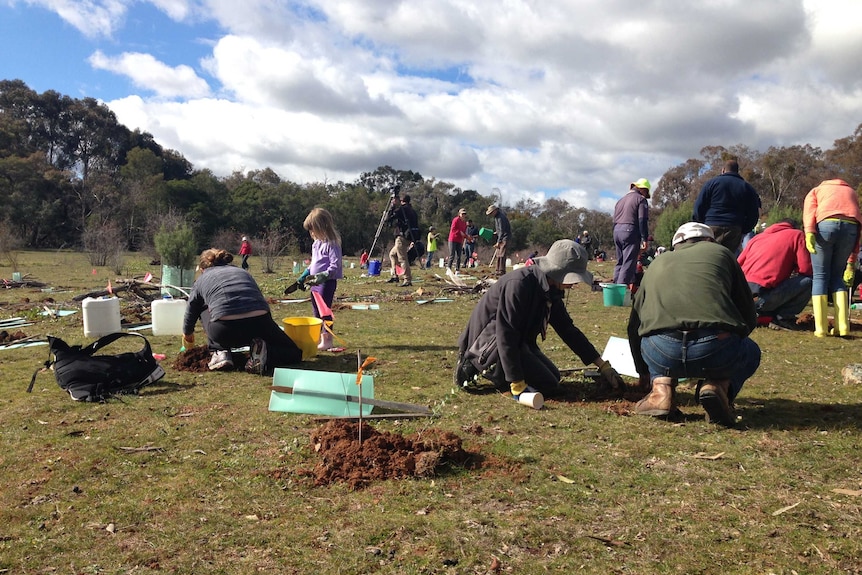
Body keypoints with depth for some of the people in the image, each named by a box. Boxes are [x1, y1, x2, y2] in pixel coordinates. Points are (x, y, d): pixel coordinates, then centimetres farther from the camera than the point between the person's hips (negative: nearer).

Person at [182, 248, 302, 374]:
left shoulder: (201, 281, 24)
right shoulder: (244, 273, 31)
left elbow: (190, 314, 36)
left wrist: (187, 336, 58)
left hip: (224, 331, -1)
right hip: (261, 325, 1)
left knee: (204, 310, 33)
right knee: (294, 353, 23)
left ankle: (220, 352, 15)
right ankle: (262, 352, -5)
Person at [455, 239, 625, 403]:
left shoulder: (550, 290, 1)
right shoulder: (519, 284, -28)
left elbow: (568, 330, 10)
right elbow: (506, 336, -30)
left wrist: (603, 365, 10)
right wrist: (517, 385, -30)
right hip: (489, 343, -10)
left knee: (554, 377, 10)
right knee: (547, 385, -13)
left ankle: (494, 369, 11)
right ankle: (474, 366, -8)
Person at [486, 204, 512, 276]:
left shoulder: (500, 218, -22)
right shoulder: (496, 216, 8)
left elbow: (502, 231, -26)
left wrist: (498, 242, -28)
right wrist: (496, 232, 15)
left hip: (505, 237, -10)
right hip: (500, 237, 10)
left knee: (501, 254, -14)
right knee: (497, 254, 10)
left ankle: (501, 272, -15)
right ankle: (497, 271, 15)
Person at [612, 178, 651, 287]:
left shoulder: (621, 200, 22)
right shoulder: (641, 199, -2)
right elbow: (643, 220, -11)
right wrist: (644, 238, -12)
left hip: (617, 231, 8)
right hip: (630, 232, -8)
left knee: (619, 262, 14)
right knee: (628, 263, -8)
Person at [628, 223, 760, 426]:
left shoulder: (657, 263, 29)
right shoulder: (720, 252, 24)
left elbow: (634, 326, 34)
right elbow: (749, 319, 22)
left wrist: (643, 371, 50)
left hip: (662, 354, 2)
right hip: (716, 350, -1)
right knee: (751, 352, 33)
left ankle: (662, 390, 10)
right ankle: (719, 385, 3)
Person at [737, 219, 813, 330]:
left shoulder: (757, 237, 25)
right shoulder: (797, 234, 11)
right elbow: (806, 269, 0)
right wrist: (792, 269, 24)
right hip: (761, 297, -7)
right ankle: (782, 318, 2)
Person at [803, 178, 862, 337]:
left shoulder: (815, 191, 31)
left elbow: (809, 211, 5)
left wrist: (809, 232, -11)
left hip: (825, 225, -2)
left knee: (820, 276, 8)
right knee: (837, 276, 16)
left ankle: (820, 328, 2)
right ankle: (843, 327, 9)